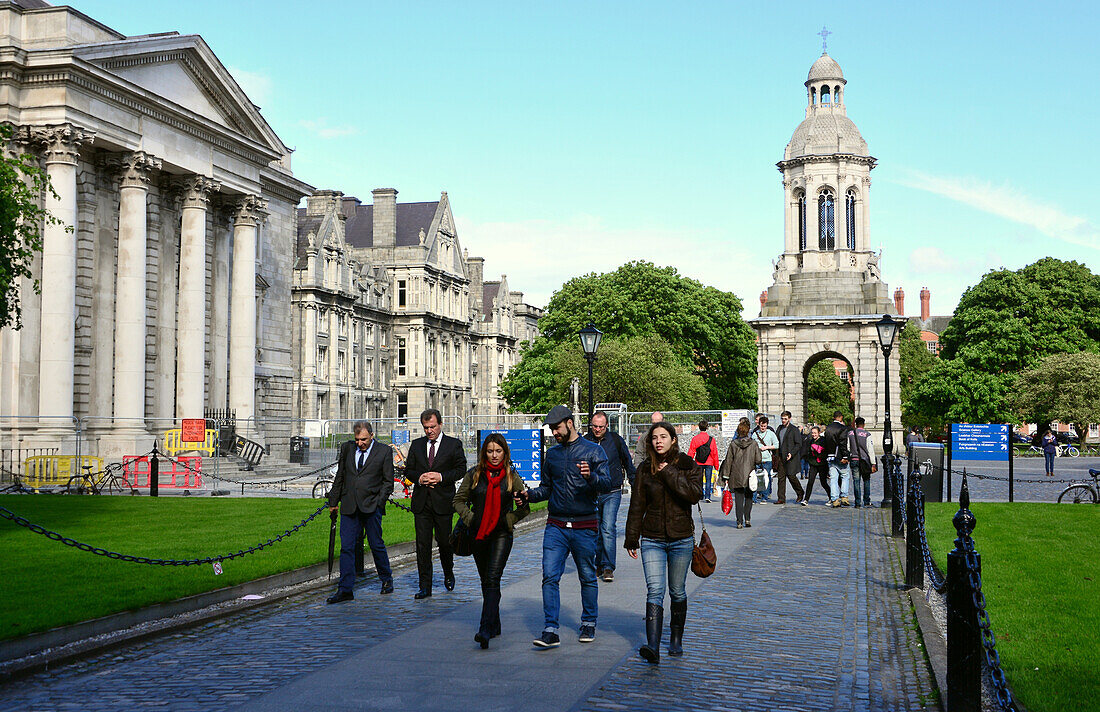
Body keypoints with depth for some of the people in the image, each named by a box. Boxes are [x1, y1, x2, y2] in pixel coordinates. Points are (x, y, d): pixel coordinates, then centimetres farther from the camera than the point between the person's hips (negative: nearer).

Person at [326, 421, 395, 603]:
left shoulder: (384, 451, 0)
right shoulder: (347, 448, 10)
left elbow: (388, 481, 2)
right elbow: (339, 477, 16)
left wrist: (379, 502, -8)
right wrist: (333, 501, 14)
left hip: (372, 506, -3)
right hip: (349, 506, 3)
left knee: (376, 545, 5)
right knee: (346, 547, -2)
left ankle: (387, 580, 26)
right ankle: (345, 590, 0)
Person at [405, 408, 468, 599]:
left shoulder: (454, 444, 2)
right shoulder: (416, 445, 12)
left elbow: (460, 469, -2)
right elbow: (408, 470, 13)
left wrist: (441, 477, -15)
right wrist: (419, 478, -7)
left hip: (443, 501, -2)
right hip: (421, 502, 3)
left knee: (444, 542, 5)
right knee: (422, 544, 0)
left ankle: (448, 574, 33)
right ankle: (425, 587, 4)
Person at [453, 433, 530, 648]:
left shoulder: (512, 476, 1)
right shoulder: (474, 474, 3)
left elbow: (525, 508, 7)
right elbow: (459, 500, 10)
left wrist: (509, 520, -11)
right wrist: (470, 519, -3)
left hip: (502, 534, -3)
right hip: (478, 534, 3)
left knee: (493, 579, -15)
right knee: (485, 581, 13)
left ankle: (485, 630, -23)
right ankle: (495, 624, 29)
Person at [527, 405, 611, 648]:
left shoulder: (593, 451, -1)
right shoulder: (552, 454, 13)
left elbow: (606, 483, -10)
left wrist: (590, 476, -30)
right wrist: (528, 495, 1)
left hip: (584, 526, -3)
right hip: (556, 526, 3)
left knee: (588, 578, 9)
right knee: (550, 577, -8)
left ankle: (588, 623, 27)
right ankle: (550, 631, -9)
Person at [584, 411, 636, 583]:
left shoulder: (616, 440, -1)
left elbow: (628, 464, 11)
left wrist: (635, 485, 13)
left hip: (612, 493, -2)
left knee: (608, 529, -12)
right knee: (596, 531, 8)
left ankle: (608, 568, -9)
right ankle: (599, 565, 21)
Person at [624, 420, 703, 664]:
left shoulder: (689, 466, -1)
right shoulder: (645, 468, 3)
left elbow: (694, 494, -18)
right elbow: (637, 505, 6)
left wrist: (669, 473, -19)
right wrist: (631, 539, 6)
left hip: (681, 539, 0)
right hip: (652, 539, 0)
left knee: (677, 591, 11)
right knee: (654, 590, -12)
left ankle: (676, 640, 29)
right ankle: (653, 647, -21)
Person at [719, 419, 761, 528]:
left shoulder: (733, 444, -4)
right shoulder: (753, 443, -4)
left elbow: (728, 461, -2)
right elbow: (758, 460, -4)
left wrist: (726, 477, 3)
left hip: (736, 476, 0)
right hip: (750, 476, 0)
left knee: (738, 499, 4)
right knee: (748, 498, 16)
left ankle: (739, 522, 0)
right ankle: (747, 520, 12)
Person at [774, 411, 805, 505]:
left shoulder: (794, 429, -6)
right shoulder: (779, 428, 14)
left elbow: (799, 444, -8)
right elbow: (776, 442, 18)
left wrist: (791, 453, -19)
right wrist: (776, 455, 8)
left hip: (791, 458, -6)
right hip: (780, 457, 6)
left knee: (791, 476, -3)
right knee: (781, 477, 2)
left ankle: (800, 493, 21)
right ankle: (781, 498, 4)